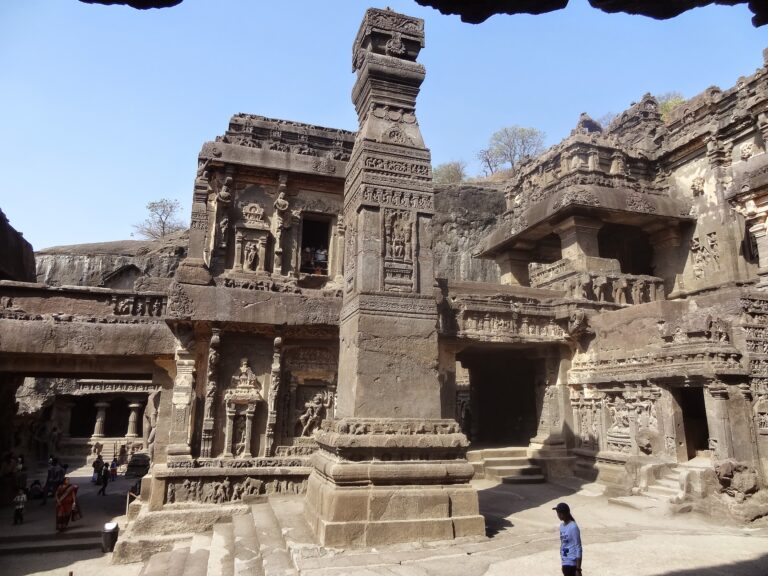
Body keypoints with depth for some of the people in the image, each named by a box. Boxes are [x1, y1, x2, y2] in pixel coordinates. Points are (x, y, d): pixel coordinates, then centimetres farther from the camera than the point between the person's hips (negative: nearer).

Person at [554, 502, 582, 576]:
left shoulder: (573, 527, -18)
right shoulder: (562, 525, 8)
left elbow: (578, 548, -16)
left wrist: (578, 569, -16)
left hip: (572, 564, -8)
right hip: (565, 563, 8)